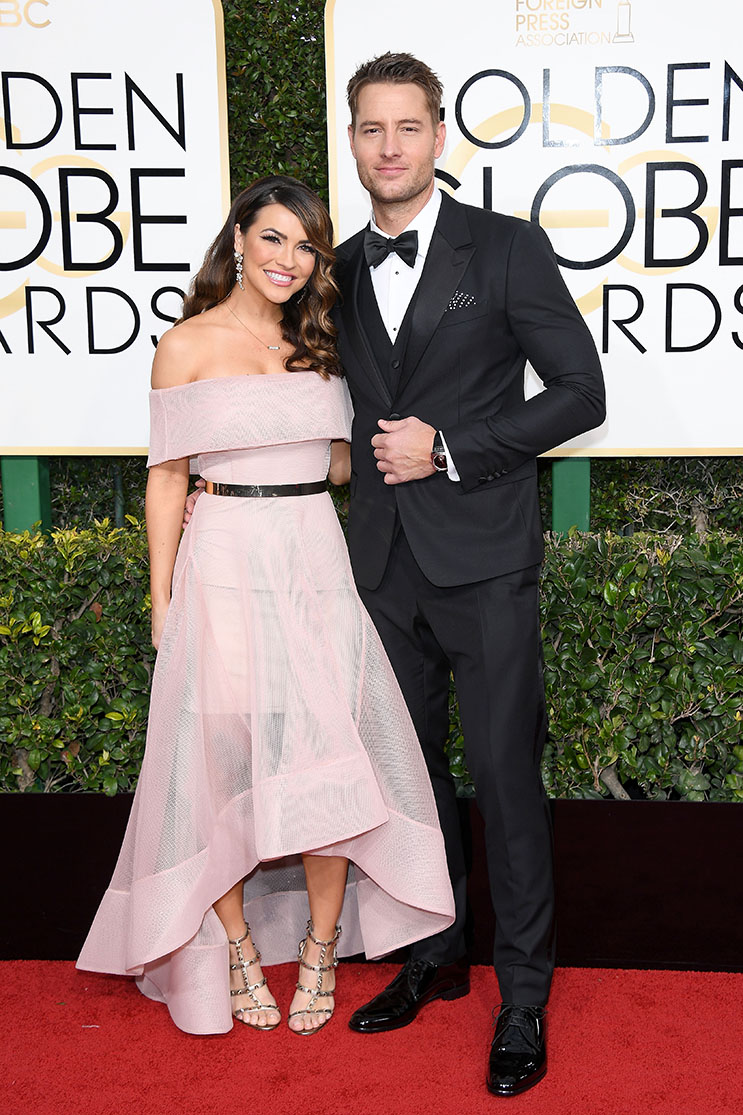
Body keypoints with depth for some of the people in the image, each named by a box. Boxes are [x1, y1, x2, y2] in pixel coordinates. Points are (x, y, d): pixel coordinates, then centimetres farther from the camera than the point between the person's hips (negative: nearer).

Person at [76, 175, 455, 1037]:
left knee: (328, 755, 0)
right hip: (226, 565, -3)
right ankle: (236, 946, 20)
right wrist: (161, 599, -1)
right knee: (225, 756, -1)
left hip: (316, 560, 3)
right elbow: (166, 479, 1)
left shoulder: (318, 344, 12)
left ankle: (321, 948, 18)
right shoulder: (189, 345, 1)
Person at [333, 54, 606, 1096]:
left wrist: (447, 450, -14)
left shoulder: (507, 247, -4)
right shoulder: (339, 270, 10)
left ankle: (523, 996, 17)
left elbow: (580, 392, -7)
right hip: (385, 560, 5)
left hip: (483, 557, -5)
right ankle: (436, 957, 33)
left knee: (505, 776, 0)